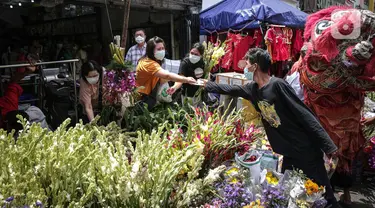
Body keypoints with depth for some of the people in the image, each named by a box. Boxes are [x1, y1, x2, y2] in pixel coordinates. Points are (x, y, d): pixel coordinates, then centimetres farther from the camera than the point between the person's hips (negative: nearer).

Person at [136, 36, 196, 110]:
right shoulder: (149, 64, -25)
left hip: (149, 97, 10)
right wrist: (186, 80, -46)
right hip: (142, 99, -10)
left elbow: (159, 81, 6)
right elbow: (167, 75, -40)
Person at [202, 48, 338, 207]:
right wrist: (208, 85, 34)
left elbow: (306, 116, -19)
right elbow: (231, 89, 24)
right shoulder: (253, 89, 4)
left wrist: (328, 145, -19)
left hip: (305, 149, -7)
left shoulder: (277, 85, -18)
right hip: (286, 151, 8)